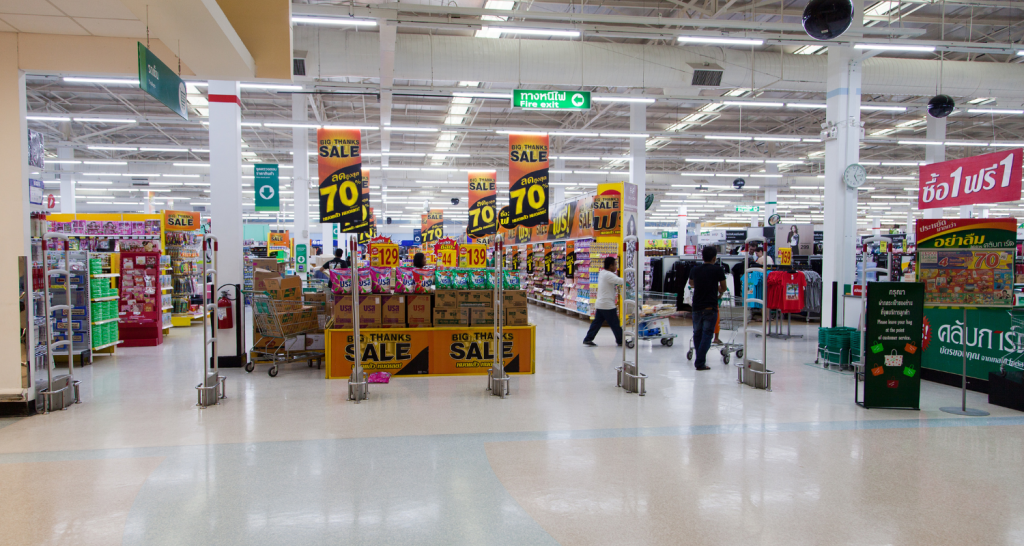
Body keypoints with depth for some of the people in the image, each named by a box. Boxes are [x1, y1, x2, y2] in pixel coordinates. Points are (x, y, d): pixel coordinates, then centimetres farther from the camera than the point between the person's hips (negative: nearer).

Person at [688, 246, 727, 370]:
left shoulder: (694, 270, 5)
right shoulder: (718, 270, -4)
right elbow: (723, 288, 8)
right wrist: (720, 292, 31)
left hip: (697, 307, 4)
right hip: (711, 307, -3)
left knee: (697, 333, 15)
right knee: (707, 334, -1)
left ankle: (699, 360, 24)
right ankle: (700, 362, -7)